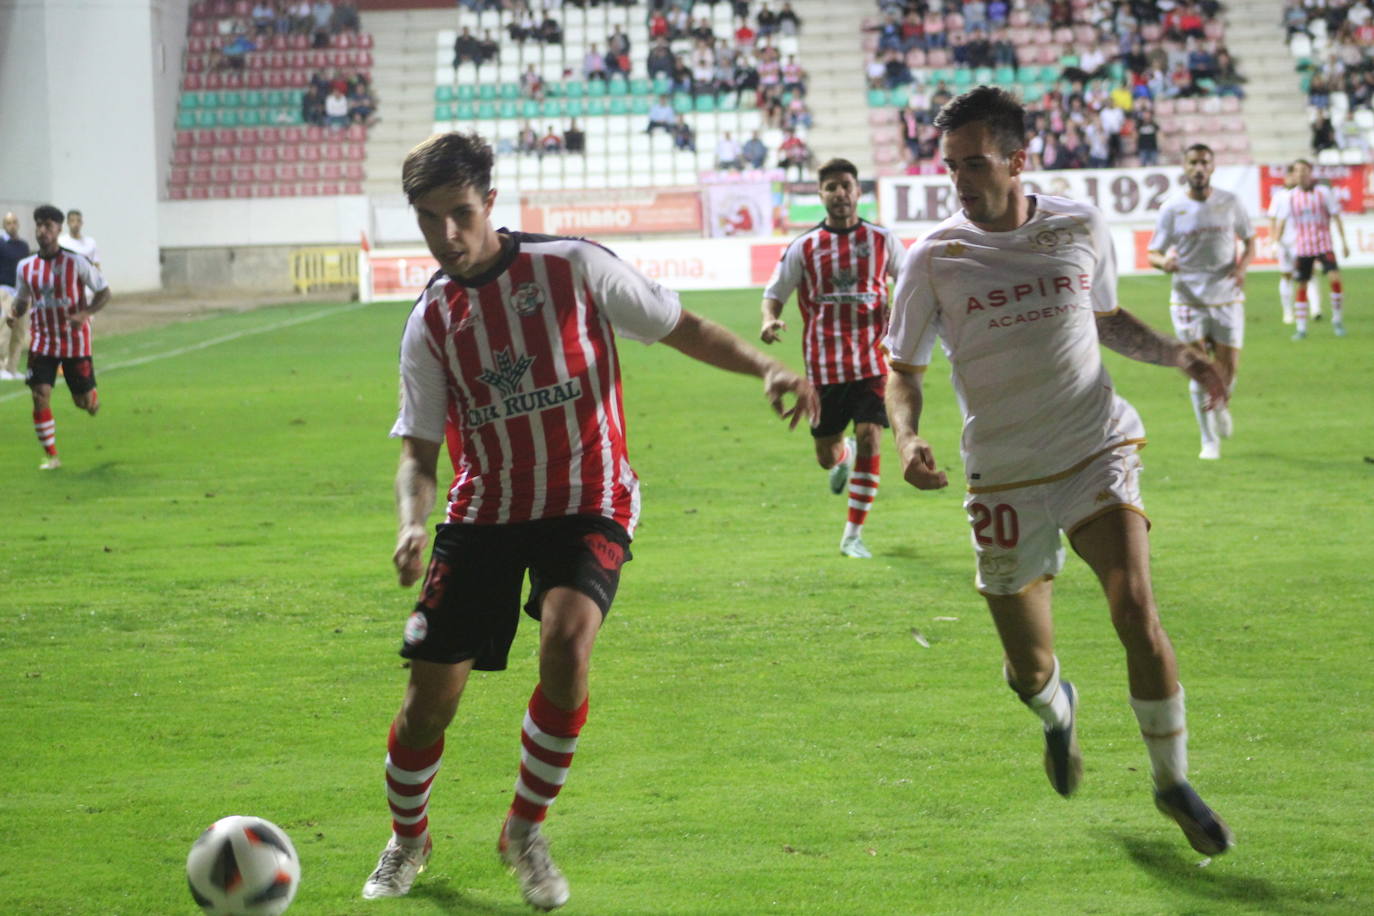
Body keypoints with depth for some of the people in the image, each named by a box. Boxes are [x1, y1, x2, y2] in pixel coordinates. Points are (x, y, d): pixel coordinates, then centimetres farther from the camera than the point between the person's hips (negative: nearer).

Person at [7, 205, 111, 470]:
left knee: (85, 403, 4)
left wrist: (84, 314, -22)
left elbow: (104, 293, -5)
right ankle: (51, 456, -2)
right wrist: (13, 314, -10)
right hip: (42, 342, 2)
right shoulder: (26, 267, 0)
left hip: (75, 341, -2)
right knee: (40, 396, -13)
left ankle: (92, 397, 44)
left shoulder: (75, 262, -11)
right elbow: (22, 300, 14)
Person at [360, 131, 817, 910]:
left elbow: (681, 328, 2)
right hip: (484, 511, 3)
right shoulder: (432, 321, 3)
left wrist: (766, 367, -13)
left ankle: (527, 829, -6)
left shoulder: (573, 267, -6)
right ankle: (408, 840, 29)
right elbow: (420, 450, 5)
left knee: (566, 642, -30)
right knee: (432, 694, -3)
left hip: (587, 503, -3)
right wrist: (412, 524, -16)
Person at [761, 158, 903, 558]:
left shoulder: (881, 239, 4)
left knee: (869, 442, -14)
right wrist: (770, 321, -18)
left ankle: (853, 535, -4)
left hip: (872, 361, 0)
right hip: (824, 367, 0)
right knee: (827, 457, 6)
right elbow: (774, 293, 4)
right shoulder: (804, 247, 1)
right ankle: (843, 453, 47)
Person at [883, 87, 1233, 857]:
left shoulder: (1081, 228, 0)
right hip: (1005, 478, 0)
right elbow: (904, 367, 3)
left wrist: (1175, 353, 1)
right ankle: (1058, 709, 43)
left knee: (1135, 606, -22)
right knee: (1029, 668, 3)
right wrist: (907, 436, -16)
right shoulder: (936, 259, -6)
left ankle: (1173, 781, -4)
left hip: (1098, 452, 0)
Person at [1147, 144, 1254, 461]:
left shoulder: (1230, 203, 1)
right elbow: (1153, 254, -1)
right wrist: (1164, 261, -26)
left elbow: (1249, 241, 11)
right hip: (1188, 299, -1)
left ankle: (1222, 405, 36)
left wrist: (1242, 266, -11)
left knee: (1228, 367, 1)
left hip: (1227, 297, 1)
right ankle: (1209, 441, 5)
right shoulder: (1172, 209, -4)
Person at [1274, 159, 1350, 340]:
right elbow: (1282, 221, 5)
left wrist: (1344, 242, -2)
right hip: (1302, 248, 2)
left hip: (1324, 245, -2)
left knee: (1334, 277, -18)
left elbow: (1336, 217, 1)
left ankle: (1337, 320, -1)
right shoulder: (1290, 197, 3)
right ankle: (1301, 328, 9)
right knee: (1301, 286, 1)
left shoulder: (1324, 192, -2)